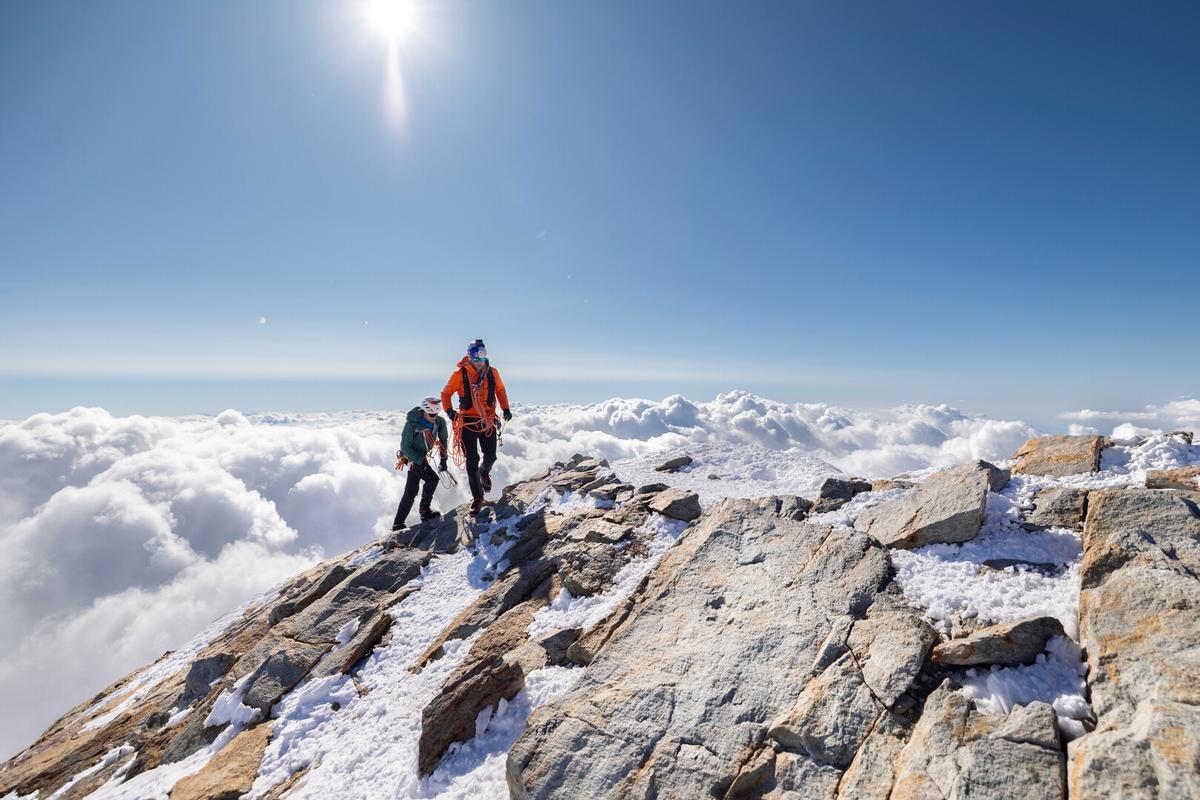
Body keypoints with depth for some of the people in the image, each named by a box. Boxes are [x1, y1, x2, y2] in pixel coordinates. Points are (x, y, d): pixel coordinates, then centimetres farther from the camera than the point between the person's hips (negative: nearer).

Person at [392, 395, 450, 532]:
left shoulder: (439, 421, -10)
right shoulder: (412, 423, -24)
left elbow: (443, 439, 5)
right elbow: (405, 447, -19)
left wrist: (443, 459, 0)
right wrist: (420, 460, -26)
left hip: (422, 457, 6)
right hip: (412, 457, -6)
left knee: (411, 491, 10)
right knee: (432, 479, -22)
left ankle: (398, 524, 18)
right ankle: (424, 511, -5)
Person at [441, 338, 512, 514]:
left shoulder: (492, 372, -1)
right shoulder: (459, 374, -8)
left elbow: (500, 390, 14)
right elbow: (446, 393, 1)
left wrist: (506, 409, 2)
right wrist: (448, 410, -16)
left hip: (488, 420, 2)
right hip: (467, 422, -2)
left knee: (490, 456, 4)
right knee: (472, 461, -1)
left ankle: (484, 472, 42)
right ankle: (477, 497, 12)